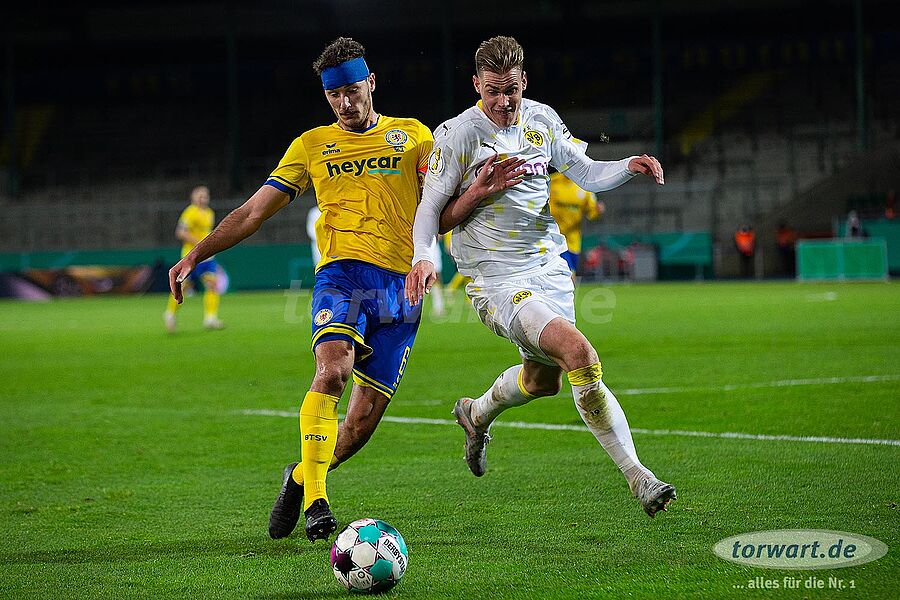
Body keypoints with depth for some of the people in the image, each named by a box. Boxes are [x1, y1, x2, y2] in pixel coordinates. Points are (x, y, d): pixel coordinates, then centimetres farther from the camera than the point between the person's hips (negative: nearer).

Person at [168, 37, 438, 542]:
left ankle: (302, 476, 24)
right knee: (333, 370, -30)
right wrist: (195, 256, 7)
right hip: (342, 272, -1)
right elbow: (253, 212, 16)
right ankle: (314, 499, -28)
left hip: (401, 286, 1)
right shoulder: (311, 145, 15)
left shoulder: (414, 136, 13)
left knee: (365, 418, -3)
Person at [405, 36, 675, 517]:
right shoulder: (457, 135, -12)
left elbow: (587, 174, 14)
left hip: (550, 267, 7)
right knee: (578, 352, -26)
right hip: (497, 279, -7)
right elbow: (432, 212, -7)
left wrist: (630, 167, -4)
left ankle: (477, 414, 56)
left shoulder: (542, 120, 5)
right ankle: (638, 477, -22)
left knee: (544, 378, 22)